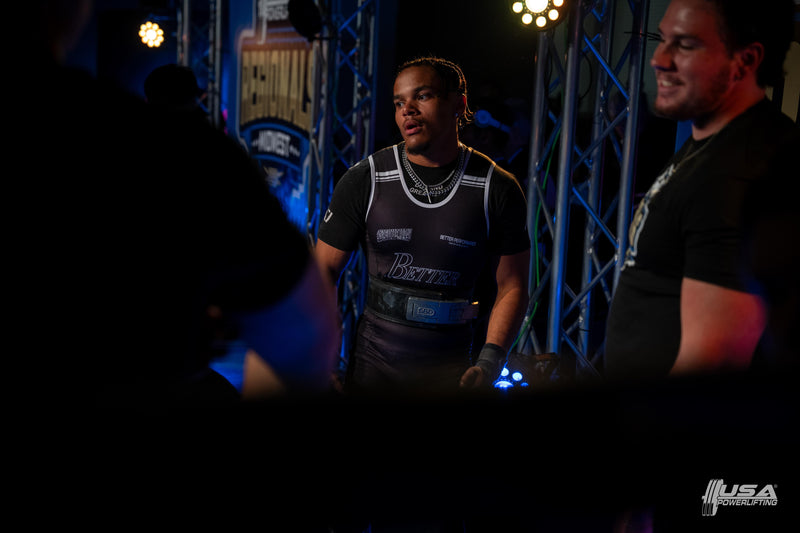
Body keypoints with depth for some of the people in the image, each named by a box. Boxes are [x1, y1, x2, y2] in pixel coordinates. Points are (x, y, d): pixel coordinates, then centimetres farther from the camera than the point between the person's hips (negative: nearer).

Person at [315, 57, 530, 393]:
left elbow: (512, 286, 0)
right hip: (373, 365, 1)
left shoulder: (497, 189, -5)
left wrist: (490, 361, -12)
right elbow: (325, 269, 0)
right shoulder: (363, 181, -4)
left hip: (451, 371, 0)